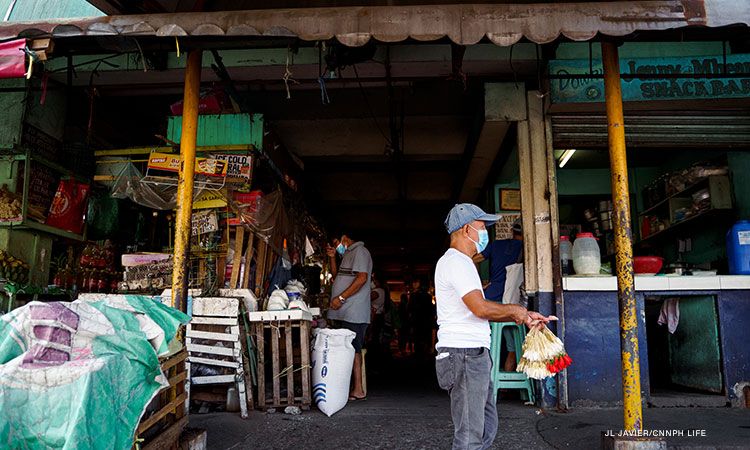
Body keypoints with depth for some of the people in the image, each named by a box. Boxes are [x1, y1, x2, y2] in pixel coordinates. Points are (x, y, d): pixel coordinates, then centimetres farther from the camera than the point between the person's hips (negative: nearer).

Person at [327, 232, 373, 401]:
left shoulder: (360, 251, -6)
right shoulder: (348, 255, 25)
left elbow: (362, 278, -18)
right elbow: (336, 276, 30)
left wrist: (341, 298, -18)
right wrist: (332, 258, 16)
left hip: (353, 313, -9)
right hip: (344, 313, 10)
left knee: (354, 350, -8)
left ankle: (358, 390, -5)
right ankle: (353, 388, 10)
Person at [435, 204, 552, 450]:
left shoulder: (461, 263, 22)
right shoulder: (455, 262, -12)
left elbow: (478, 312, 22)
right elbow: (480, 308, -22)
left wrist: (523, 317, 16)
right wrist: (516, 309, -5)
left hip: (475, 355, 11)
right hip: (463, 355, -11)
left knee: (487, 427, 18)